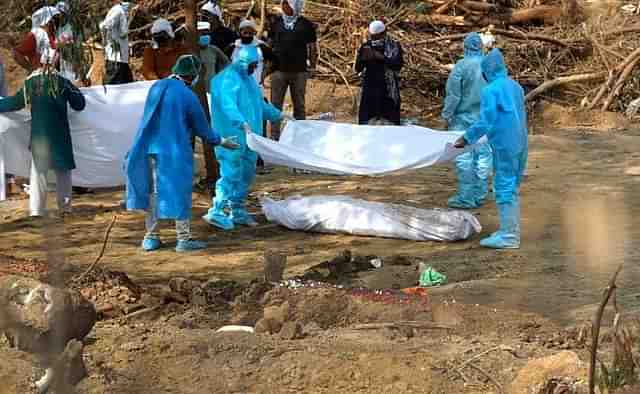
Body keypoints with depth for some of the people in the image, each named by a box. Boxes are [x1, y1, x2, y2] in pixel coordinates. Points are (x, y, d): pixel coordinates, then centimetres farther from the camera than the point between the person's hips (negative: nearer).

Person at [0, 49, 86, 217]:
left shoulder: (30, 83, -1)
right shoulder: (62, 82, -5)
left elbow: (15, 102, 5)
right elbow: (79, 104, 0)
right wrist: (75, 90, 19)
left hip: (38, 134, 1)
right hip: (60, 134, -1)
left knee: (38, 169, 7)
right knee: (63, 169, 12)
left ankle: (37, 208, 1)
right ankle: (65, 205, 12)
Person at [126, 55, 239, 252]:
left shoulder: (157, 87, 5)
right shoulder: (188, 96, -10)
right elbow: (202, 128, -1)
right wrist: (221, 142, 15)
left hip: (149, 148, 5)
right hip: (175, 152, -5)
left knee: (153, 192, 13)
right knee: (179, 193, 5)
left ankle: (151, 238, 18)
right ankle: (184, 238, 8)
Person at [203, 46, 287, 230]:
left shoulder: (248, 79, 16)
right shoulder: (227, 80, -15)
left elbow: (260, 104, 30)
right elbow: (228, 106, -30)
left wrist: (279, 115, 28)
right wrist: (243, 123, -42)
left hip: (248, 138, 10)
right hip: (232, 137, -10)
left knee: (246, 174, 13)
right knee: (231, 173, -10)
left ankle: (237, 211, 22)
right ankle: (217, 212, -5)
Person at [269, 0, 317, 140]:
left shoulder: (306, 25, 1)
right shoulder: (277, 23, 8)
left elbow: (312, 47, 5)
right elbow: (270, 44, 14)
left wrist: (312, 65, 0)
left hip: (299, 71, -2)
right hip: (279, 70, 2)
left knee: (299, 105, 6)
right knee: (275, 104, 0)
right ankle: (274, 136, 4)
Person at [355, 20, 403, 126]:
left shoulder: (394, 46, -2)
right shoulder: (366, 47, 5)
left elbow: (398, 65, -14)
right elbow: (358, 69, 3)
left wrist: (382, 58, -23)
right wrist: (364, 58, -16)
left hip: (388, 89, -2)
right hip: (370, 89, 2)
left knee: (392, 121, 4)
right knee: (364, 121, 2)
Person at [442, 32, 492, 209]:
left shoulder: (461, 66, -13)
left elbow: (453, 94, -9)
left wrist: (447, 115, 2)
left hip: (464, 117, -4)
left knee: (464, 157, 0)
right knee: (483, 155, 10)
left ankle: (466, 197, 0)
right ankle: (480, 195, 15)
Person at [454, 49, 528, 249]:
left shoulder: (490, 91, -13)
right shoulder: (516, 87, 11)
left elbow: (485, 121, -18)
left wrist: (467, 138, -7)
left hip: (505, 145, -8)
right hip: (520, 143, 8)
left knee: (504, 189, -4)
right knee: (513, 188, 16)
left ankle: (509, 236, -3)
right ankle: (511, 230, 23)